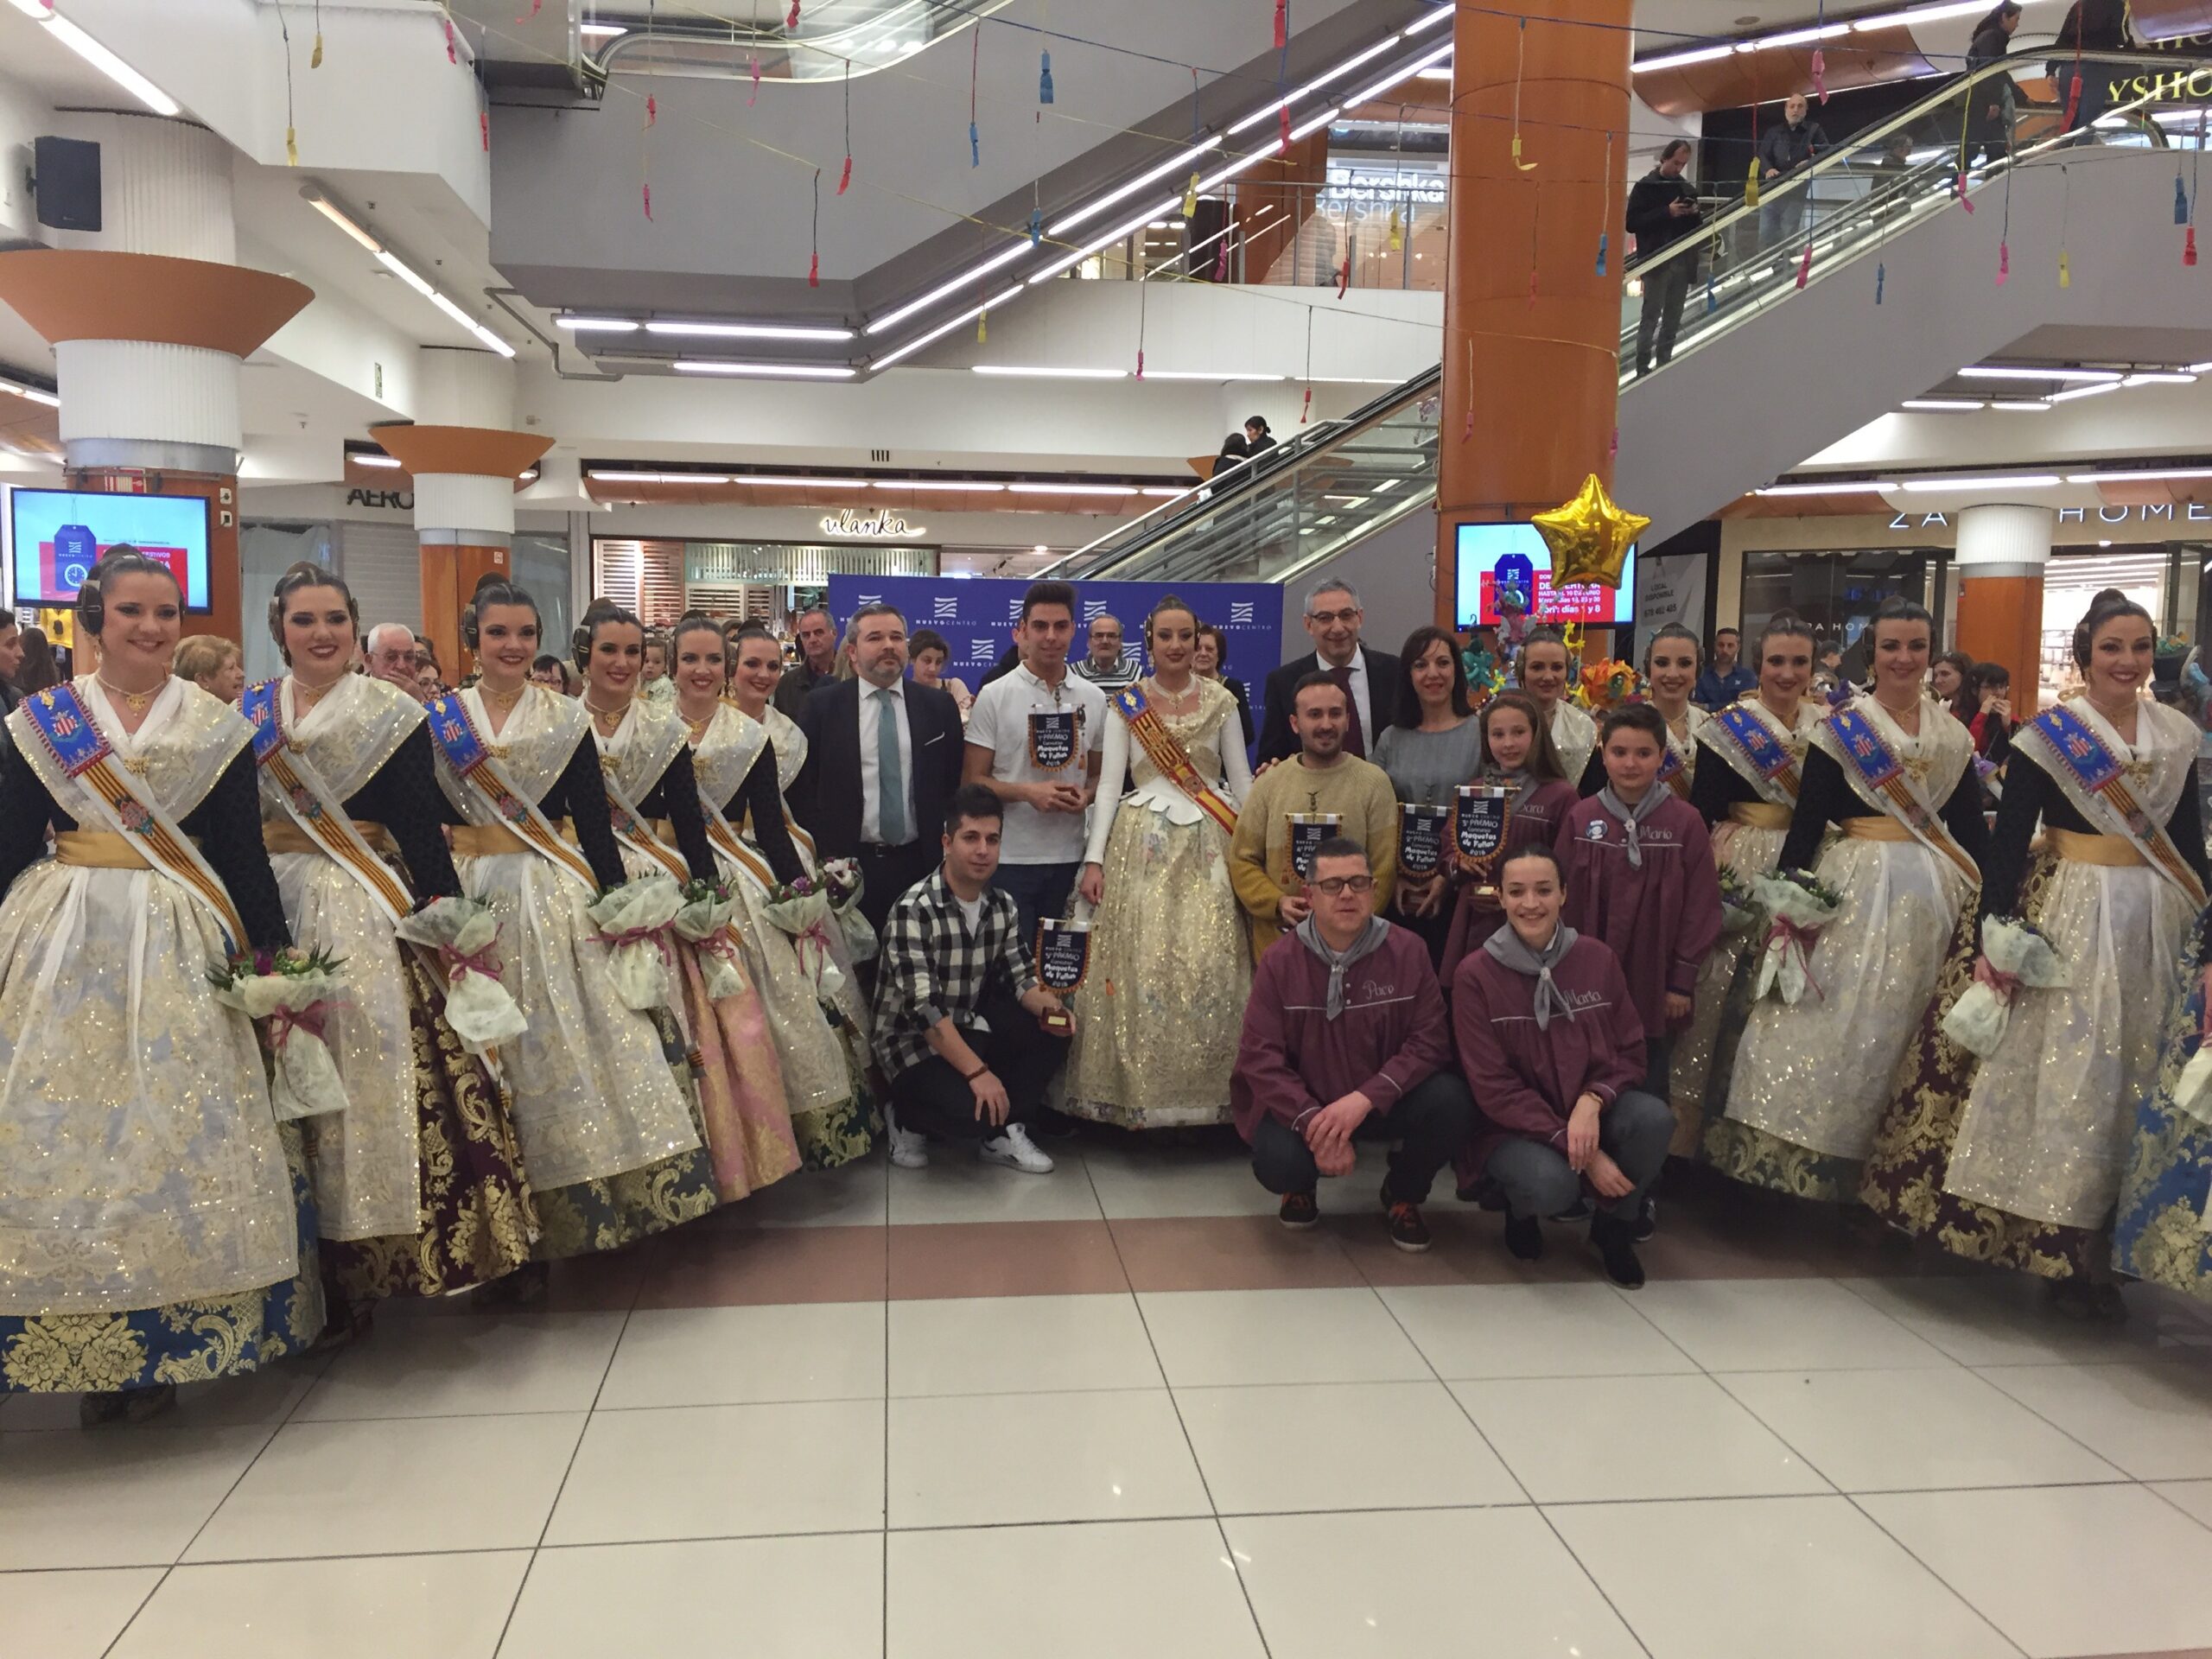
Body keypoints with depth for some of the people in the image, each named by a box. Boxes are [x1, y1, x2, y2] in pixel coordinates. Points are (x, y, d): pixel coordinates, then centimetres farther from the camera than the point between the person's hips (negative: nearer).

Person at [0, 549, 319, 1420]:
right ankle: (80, 1346, 13)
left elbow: (243, 852, 4)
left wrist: (273, 954, 0)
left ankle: (154, 1353, 12)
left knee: (175, 1130, 1)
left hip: (179, 949, 0)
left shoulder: (217, 726, 5)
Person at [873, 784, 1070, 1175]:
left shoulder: (1003, 905, 1)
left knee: (1053, 1029, -14)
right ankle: (907, 1116, 4)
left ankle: (1003, 1133, -1)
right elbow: (924, 1009, -27)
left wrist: (1047, 1005, -22)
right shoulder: (914, 910, -22)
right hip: (914, 1041, -7)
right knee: (969, 1111, -30)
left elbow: (1021, 977, 2)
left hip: (972, 1028, 7)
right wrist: (976, 1071, -32)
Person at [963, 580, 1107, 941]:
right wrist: (1027, 792, -18)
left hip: (1070, 857, 4)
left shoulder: (1094, 698, 9)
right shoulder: (994, 696, -3)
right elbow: (972, 780, -3)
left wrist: (1086, 795, -5)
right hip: (1010, 858, -3)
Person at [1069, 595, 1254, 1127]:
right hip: (1142, 844, 0)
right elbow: (1109, 783, 2)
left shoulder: (1221, 702, 8)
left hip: (1208, 847, 1)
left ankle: (1205, 1094, 4)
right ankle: (1140, 1094, 5)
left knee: (1208, 965, -6)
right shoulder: (1125, 704, 5)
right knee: (1143, 962, -5)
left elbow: (1241, 782, 9)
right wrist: (1094, 859, -6)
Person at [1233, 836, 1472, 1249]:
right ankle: (1300, 1186, 12)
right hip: (1304, 1103, -1)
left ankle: (1403, 1194, 6)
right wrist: (1313, 1122, -28)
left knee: (1451, 1102, -27)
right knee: (1278, 1161, -32)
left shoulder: (1407, 951, -7)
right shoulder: (1279, 961, -9)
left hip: (1383, 1102, 1)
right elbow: (1259, 1057, -13)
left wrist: (1365, 1098, -28)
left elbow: (1430, 1041, -13)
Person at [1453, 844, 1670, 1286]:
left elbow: (1630, 1050, 1)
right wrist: (1580, 1151, -21)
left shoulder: (1597, 958, -2)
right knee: (1551, 1185, -35)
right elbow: (1494, 1086, -14)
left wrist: (1592, 1102, -22)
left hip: (1590, 1111, 3)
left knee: (1654, 1117, -28)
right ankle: (1521, 1209, 6)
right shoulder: (1476, 974, -12)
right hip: (1514, 1127, -3)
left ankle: (1614, 1225, 2)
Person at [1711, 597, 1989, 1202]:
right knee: (1835, 1017, -7)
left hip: (1935, 891, 4)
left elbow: (1970, 828, 13)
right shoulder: (1841, 728, -1)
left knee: (1903, 1028, 7)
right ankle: (1806, 1149, 2)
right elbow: (1806, 822, -5)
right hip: (1857, 884, -4)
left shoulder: (1954, 736, 10)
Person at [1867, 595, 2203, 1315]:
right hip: (2064, 915, -5)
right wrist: (1992, 938, -15)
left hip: (2155, 921, 5)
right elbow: (2007, 841, -9)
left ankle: (2087, 1249, 19)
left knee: (2132, 1084, 8)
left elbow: (2190, 842, 14)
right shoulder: (2048, 735, -6)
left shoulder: (2179, 736, 8)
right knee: (2054, 1068, -5)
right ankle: (2060, 1250, 6)